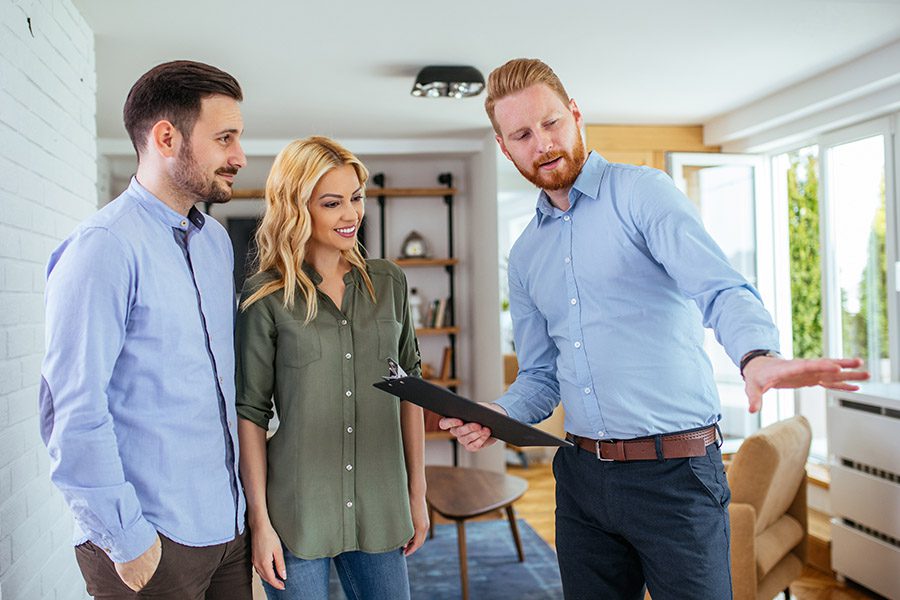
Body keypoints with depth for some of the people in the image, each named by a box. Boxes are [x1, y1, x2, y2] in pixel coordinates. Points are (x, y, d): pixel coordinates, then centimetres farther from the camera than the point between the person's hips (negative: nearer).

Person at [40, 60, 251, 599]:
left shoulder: (217, 240, 9)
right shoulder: (105, 247, -15)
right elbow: (73, 412, -18)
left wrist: (249, 504, 12)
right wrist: (126, 540, -14)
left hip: (231, 525, 7)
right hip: (154, 541, -7)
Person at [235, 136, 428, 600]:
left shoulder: (388, 283, 4)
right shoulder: (265, 298, -6)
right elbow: (250, 413, -5)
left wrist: (417, 494, 7)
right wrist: (260, 520, -7)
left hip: (380, 510, 3)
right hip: (296, 515, -3)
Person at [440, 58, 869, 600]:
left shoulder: (642, 193, -5)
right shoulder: (525, 255, 13)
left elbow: (721, 291, -19)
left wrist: (759, 356, -40)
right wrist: (499, 415, -4)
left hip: (674, 472, -5)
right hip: (582, 474, 6)